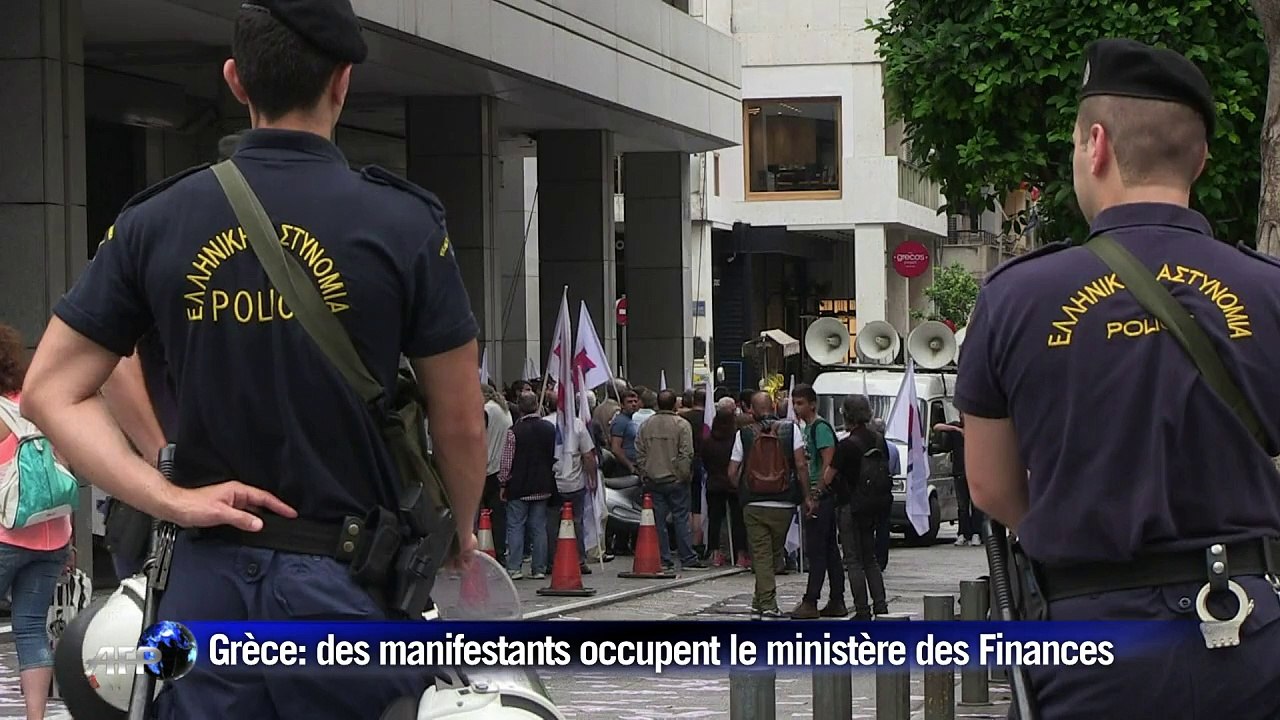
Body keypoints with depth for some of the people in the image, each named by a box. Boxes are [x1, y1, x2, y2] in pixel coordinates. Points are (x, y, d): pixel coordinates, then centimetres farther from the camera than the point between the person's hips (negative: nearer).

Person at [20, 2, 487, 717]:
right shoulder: (404, 223, -6)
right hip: (348, 579, -3)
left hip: (210, 578, 3)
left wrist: (170, 498, -2)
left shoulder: (156, 222, 4)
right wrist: (463, 531, 18)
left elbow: (52, 392, 3)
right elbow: (461, 425, -1)